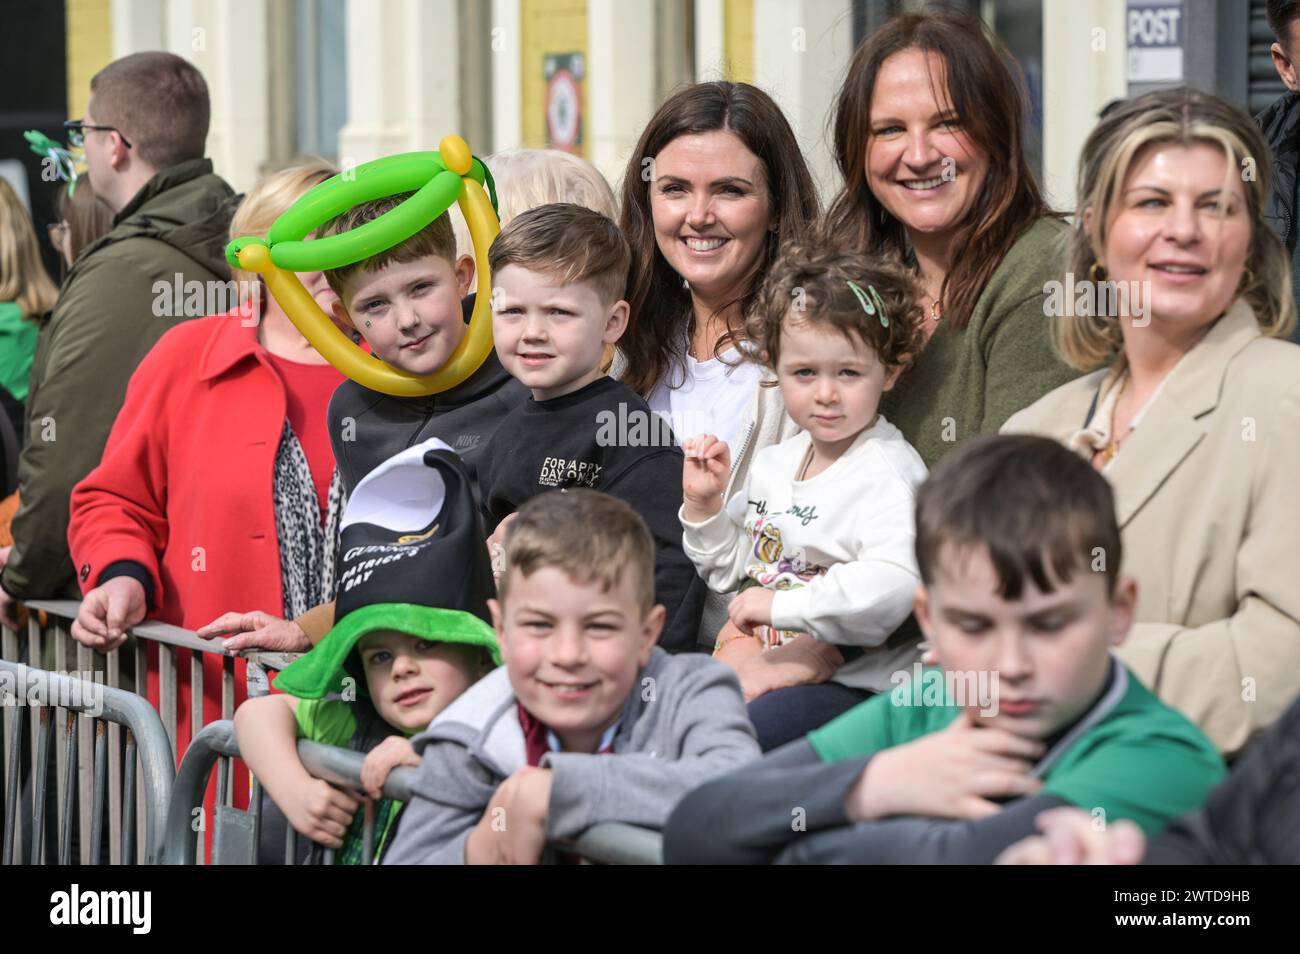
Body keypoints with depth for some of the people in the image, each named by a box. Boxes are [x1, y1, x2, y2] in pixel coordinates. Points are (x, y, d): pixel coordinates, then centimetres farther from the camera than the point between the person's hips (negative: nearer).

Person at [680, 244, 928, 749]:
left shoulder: (887, 474, -12)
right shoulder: (775, 462, 14)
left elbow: (892, 587, -30)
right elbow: (728, 570, 26)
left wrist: (780, 603, -24)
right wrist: (702, 504, 7)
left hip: (852, 683, -8)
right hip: (758, 657, 8)